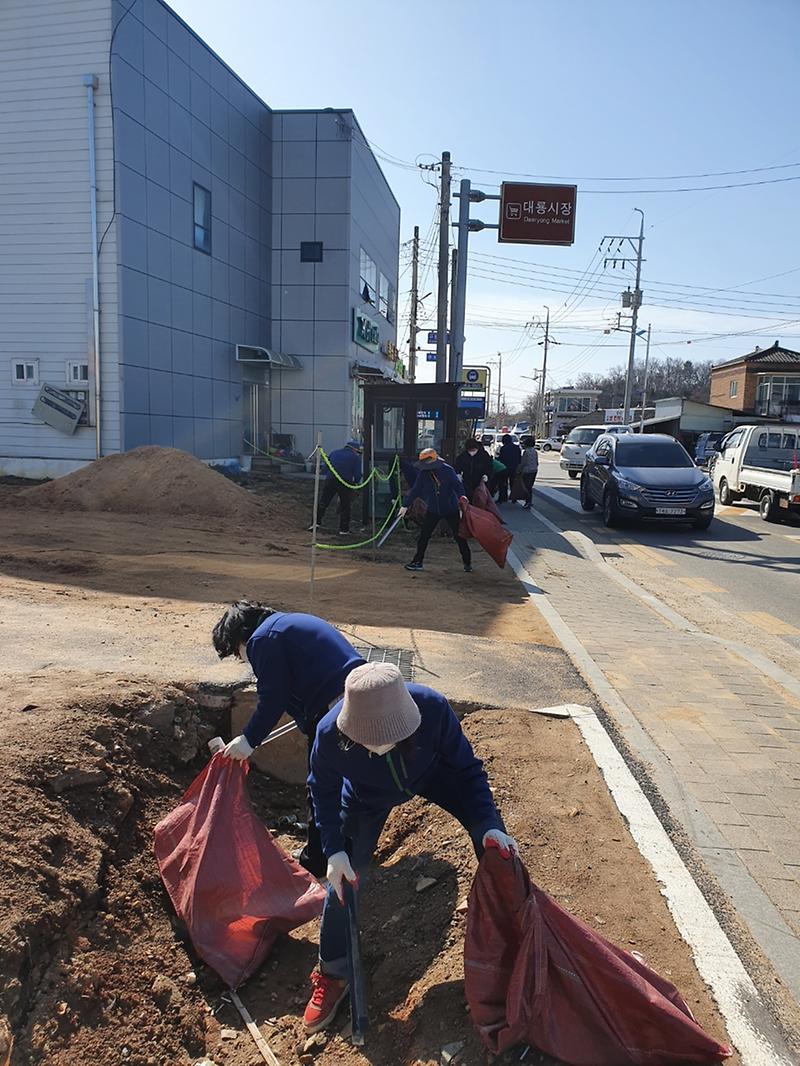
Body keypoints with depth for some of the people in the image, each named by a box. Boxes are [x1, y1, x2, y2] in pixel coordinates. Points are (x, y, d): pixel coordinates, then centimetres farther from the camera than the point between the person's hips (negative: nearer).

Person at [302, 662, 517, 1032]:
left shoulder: (432, 708, -44)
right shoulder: (330, 735, -41)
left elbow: (466, 767, -26)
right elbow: (324, 792, -18)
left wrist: (489, 824, -34)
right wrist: (334, 850, -25)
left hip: (430, 773, 0)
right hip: (368, 794, 0)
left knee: (489, 833, -16)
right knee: (344, 879, 1)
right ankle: (333, 975, 26)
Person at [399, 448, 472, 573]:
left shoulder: (447, 470, -16)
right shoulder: (423, 473, -5)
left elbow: (458, 487, -16)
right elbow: (415, 490, 3)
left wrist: (462, 504, -27)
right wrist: (405, 505, 3)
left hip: (451, 509, -3)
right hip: (433, 510, 3)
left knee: (459, 536, 2)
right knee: (424, 536, 2)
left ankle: (467, 563, 15)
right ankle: (418, 562, 13)